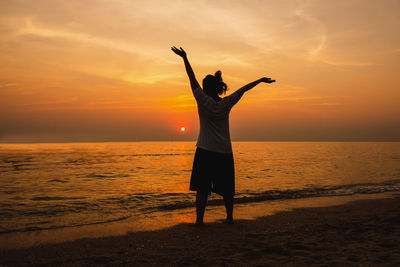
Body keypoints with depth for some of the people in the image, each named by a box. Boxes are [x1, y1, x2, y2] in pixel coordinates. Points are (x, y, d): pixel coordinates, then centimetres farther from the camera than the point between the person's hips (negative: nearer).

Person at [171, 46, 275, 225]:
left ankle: (199, 219, 2)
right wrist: (260, 80, 22)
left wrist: (184, 58, 3)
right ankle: (229, 217, 20)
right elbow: (243, 89, 10)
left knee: (201, 187, 2)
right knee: (226, 187, 13)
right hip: (224, 151, 3)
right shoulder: (227, 103, -3)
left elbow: (192, 78, -4)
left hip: (205, 150, -3)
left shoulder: (203, 101, -10)